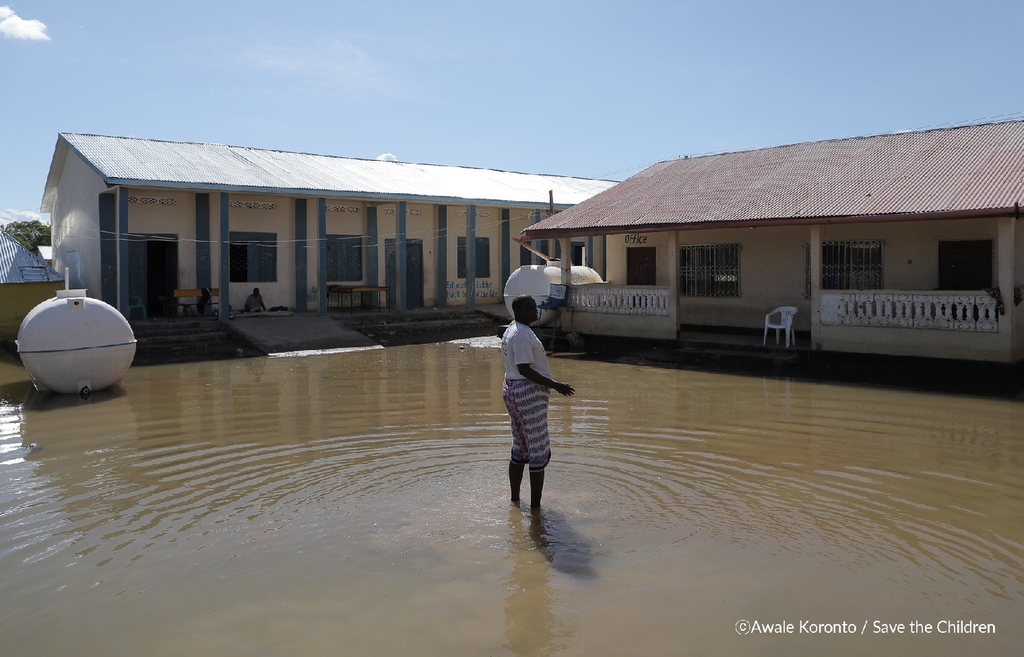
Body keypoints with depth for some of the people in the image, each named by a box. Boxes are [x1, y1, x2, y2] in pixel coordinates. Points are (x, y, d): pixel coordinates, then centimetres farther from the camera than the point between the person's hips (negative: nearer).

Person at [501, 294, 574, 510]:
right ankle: (535, 506, 4)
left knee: (520, 448, 18)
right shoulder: (522, 334, -19)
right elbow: (524, 369, -24)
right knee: (539, 451, -2)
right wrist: (555, 385, -23)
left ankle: (515, 498, 27)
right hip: (529, 393, -10)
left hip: (511, 390, 10)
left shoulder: (512, 330, 13)